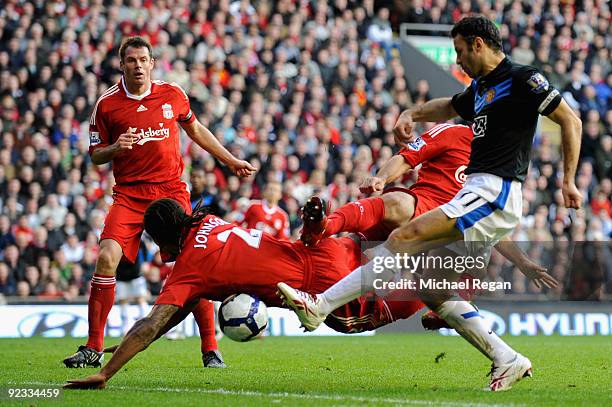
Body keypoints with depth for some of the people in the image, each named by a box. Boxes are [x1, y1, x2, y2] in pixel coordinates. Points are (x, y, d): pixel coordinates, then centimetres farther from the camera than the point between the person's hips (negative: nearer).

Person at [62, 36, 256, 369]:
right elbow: (95, 155, 7)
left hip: (172, 191, 1)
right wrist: (116, 148, -15)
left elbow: (194, 129, 23)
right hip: (129, 194, -1)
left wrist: (231, 161, 26)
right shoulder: (107, 104, 0)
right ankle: (93, 348, -6)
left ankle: (210, 349, 5)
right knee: (106, 259, -17)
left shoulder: (172, 95, 5)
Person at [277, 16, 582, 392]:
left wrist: (569, 180, -11)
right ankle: (506, 361, 5)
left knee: (405, 238, -20)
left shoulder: (522, 78, -5)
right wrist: (411, 114, 21)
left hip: (494, 193, -10)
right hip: (479, 193, 10)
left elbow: (571, 120, -6)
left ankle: (320, 306, -23)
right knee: (432, 289, 3)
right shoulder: (481, 88, 21)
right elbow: (448, 107, 41)